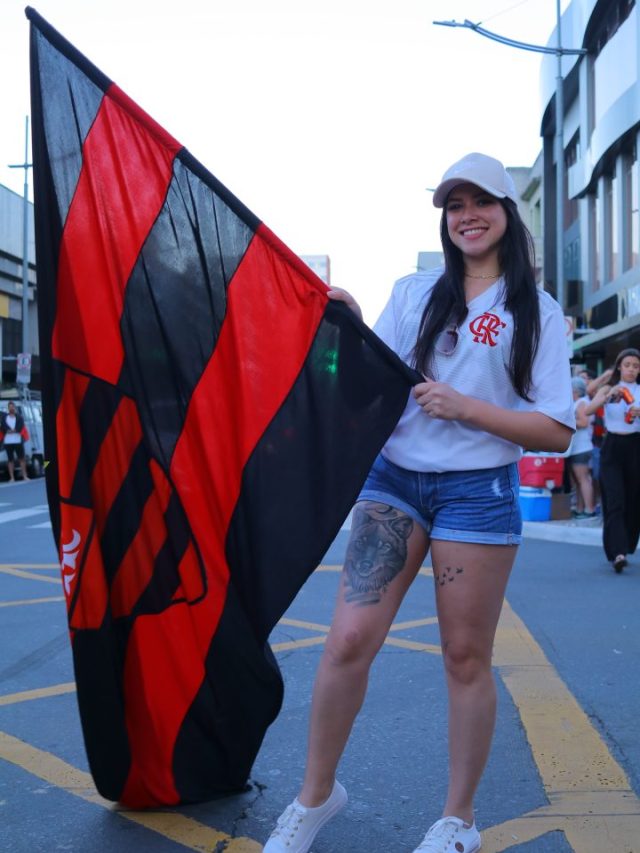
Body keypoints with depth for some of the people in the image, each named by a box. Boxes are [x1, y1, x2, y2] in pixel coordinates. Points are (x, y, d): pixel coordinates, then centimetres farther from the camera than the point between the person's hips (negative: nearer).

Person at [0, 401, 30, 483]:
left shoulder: (19, 417, 9)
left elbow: (21, 426, -6)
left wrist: (14, 430, -18)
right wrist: (9, 430, -19)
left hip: (18, 441, 0)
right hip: (8, 441, 0)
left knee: (22, 458, 0)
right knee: (10, 460, 3)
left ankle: (24, 476, 5)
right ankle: (12, 478, 6)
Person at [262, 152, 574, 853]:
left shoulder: (537, 313, 2)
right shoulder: (413, 293, 9)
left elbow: (557, 432, -4)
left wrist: (465, 406, -15)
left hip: (477, 492, -2)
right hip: (394, 481, 2)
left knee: (466, 657, 6)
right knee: (349, 639, -6)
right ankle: (316, 794, 16)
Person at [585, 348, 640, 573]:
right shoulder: (608, 388, 5)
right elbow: (589, 409, -12)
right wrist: (610, 395, -27)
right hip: (612, 447, -2)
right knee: (615, 501, -11)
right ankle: (618, 552, -19)